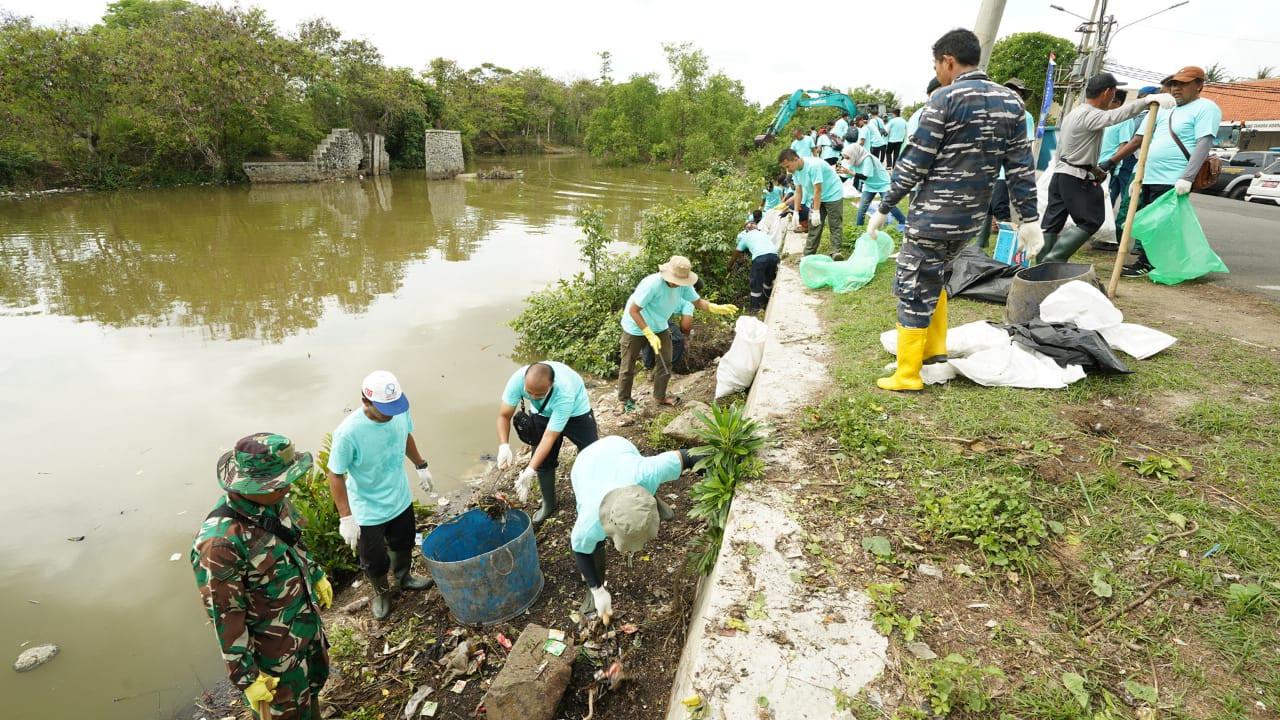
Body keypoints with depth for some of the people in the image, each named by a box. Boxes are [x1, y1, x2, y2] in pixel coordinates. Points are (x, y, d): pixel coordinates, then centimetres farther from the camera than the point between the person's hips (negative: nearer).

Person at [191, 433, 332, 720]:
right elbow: (225, 617, -25)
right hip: (274, 647, -7)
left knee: (315, 678, 31)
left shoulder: (272, 500, -13)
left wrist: (316, 575, 21)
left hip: (308, 618, 7)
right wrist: (246, 677, -17)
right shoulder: (220, 541, -35)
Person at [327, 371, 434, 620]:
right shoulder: (348, 432, -34)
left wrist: (421, 466, 13)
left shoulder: (400, 411, -20)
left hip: (400, 498, 5)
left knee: (403, 543, 29)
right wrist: (346, 518, -21)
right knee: (375, 560, 18)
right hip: (368, 511, -4)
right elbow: (336, 475, -22)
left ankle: (404, 577, 58)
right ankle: (380, 592, 49)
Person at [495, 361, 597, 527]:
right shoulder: (517, 379, -36)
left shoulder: (565, 393, -45)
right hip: (541, 414, 3)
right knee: (542, 459, 3)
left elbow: (550, 437, -40)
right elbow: (504, 415, -24)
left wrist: (529, 472, -43)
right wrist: (504, 446, -40)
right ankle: (549, 504, 23)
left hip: (576, 411, -3)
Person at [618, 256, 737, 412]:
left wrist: (717, 308, -27)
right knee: (628, 367, 6)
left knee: (665, 362, 10)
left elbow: (698, 302, -8)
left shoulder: (683, 285, -18)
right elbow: (633, 311, -31)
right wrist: (650, 335, -33)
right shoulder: (652, 284, -37)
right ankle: (624, 400, 26)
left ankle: (660, 397, 29)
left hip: (659, 327, 6)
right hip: (636, 327, -6)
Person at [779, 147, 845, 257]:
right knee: (813, 227, 5)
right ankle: (808, 254, 7)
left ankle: (836, 252, -4)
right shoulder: (795, 170, -6)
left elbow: (817, 190, -29)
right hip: (817, 198, 7)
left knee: (835, 225, -6)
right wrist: (796, 212, -5)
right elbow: (798, 191, -1)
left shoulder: (813, 166, -30)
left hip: (833, 195, -7)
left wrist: (816, 212, -29)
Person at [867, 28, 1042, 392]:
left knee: (914, 289, 1)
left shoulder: (944, 99, -11)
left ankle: (907, 375, 6)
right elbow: (1021, 166, 7)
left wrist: (883, 207, -3)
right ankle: (935, 346, 28)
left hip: (934, 215, -7)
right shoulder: (1011, 101, 8)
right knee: (932, 276, 27)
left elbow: (915, 162, -12)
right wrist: (1030, 218, 11)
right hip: (973, 215, 7)